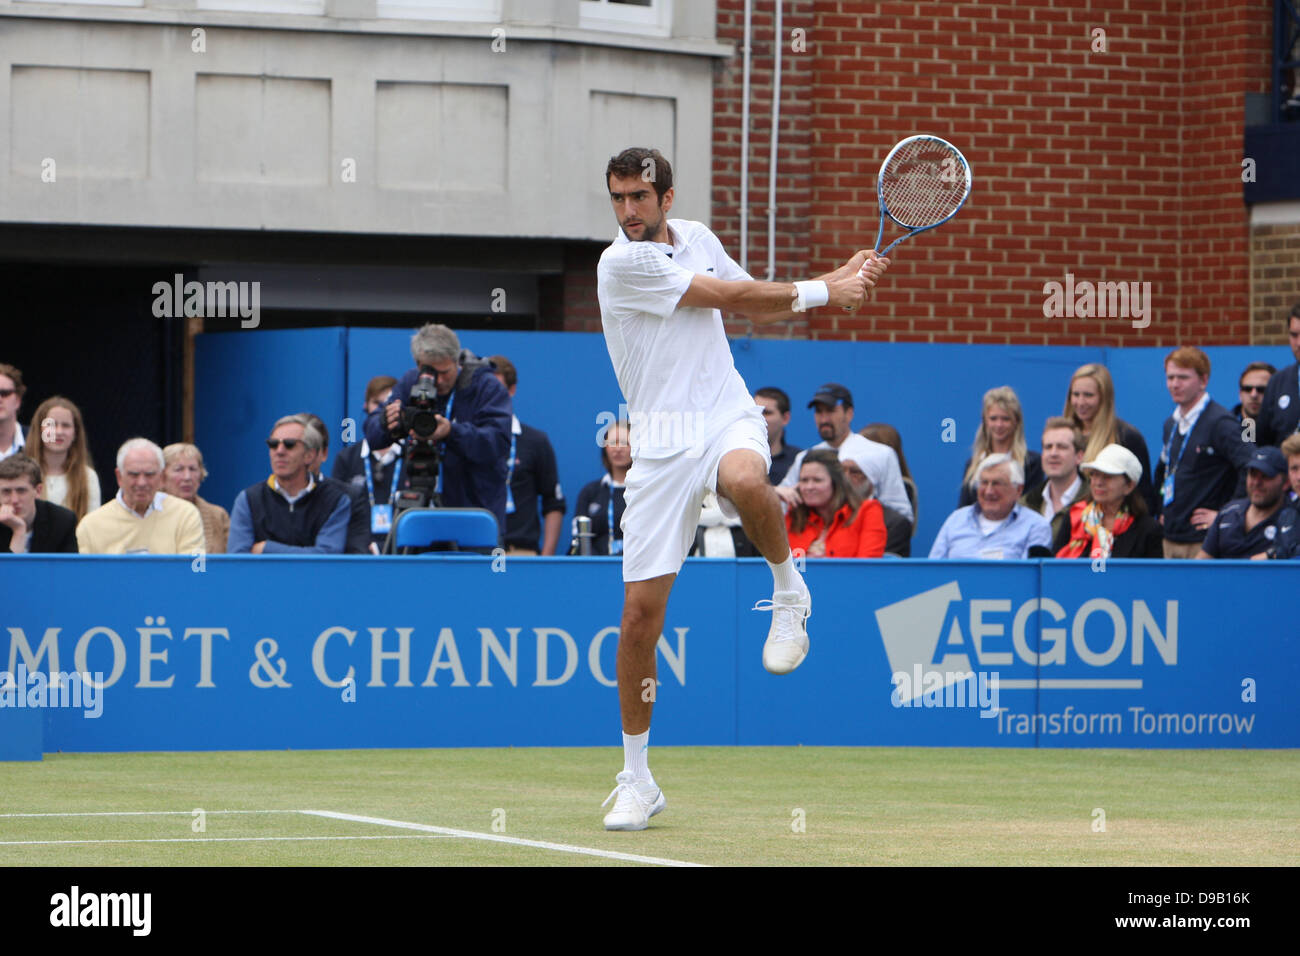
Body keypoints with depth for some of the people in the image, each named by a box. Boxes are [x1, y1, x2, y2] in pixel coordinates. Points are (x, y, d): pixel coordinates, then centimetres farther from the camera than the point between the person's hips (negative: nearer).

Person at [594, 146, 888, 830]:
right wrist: (821, 293, 0)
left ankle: (788, 590, -7)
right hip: (662, 442, -3)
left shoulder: (695, 237, 10)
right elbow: (732, 296, -9)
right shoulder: (622, 263, -10)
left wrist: (840, 278, 12)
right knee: (641, 610, -6)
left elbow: (758, 306, 25)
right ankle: (636, 781, 9)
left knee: (745, 480, -38)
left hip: (728, 419, 3)